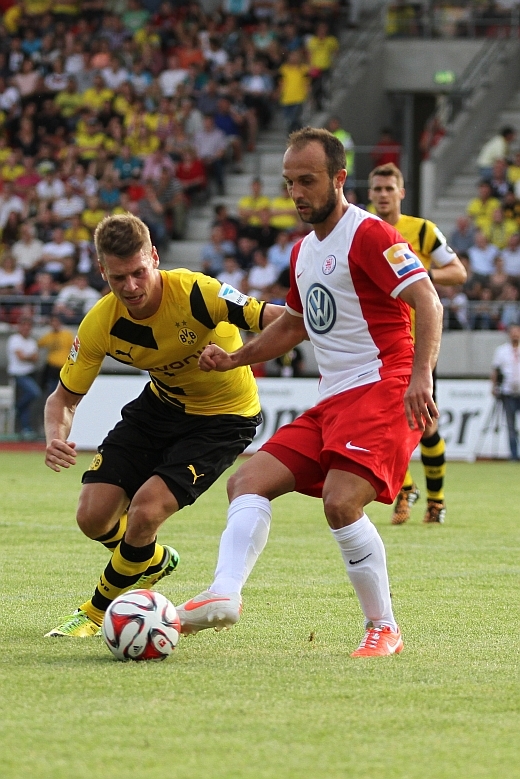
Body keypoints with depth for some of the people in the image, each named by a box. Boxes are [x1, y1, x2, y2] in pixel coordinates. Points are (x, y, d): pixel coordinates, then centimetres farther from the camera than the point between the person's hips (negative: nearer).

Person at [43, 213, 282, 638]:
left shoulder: (194, 293, -32)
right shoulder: (101, 324, -17)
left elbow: (276, 319, -39)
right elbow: (64, 396, -5)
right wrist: (56, 437, -27)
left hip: (223, 417, -5)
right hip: (161, 406, 5)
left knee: (145, 510, -21)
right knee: (94, 517, -3)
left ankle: (98, 612, 6)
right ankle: (153, 560, 33)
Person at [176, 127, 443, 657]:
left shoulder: (369, 235, -9)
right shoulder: (304, 251, 19)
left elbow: (427, 302, -18)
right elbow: (296, 323, 35)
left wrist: (421, 376, -31)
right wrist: (235, 359, 22)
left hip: (381, 387, -9)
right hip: (333, 399, 9)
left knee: (340, 503, -25)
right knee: (248, 482, -6)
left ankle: (383, 629, -11)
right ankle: (224, 595, -23)